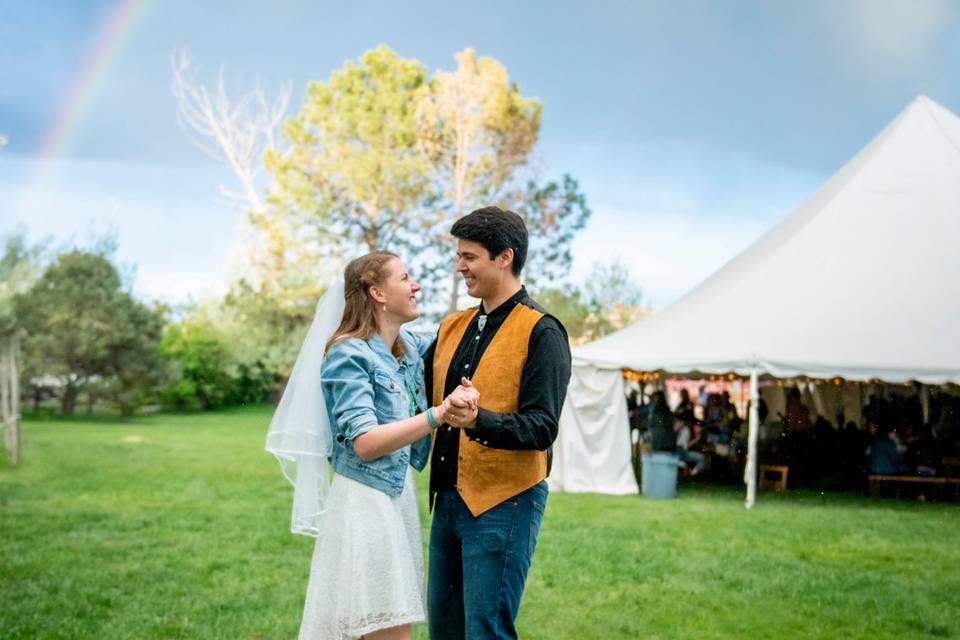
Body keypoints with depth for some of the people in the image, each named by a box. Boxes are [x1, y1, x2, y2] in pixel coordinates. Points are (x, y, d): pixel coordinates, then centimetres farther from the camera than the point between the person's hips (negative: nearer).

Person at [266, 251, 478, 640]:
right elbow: (365, 443, -23)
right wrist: (438, 414, -33)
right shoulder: (348, 353, -14)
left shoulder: (410, 346, 8)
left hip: (399, 495, 8)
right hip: (365, 501, -8)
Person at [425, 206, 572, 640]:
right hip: (448, 498, 8)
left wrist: (479, 421, -34)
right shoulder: (453, 327, 13)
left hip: (504, 503, -8)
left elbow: (542, 427, -18)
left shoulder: (541, 332, -10)